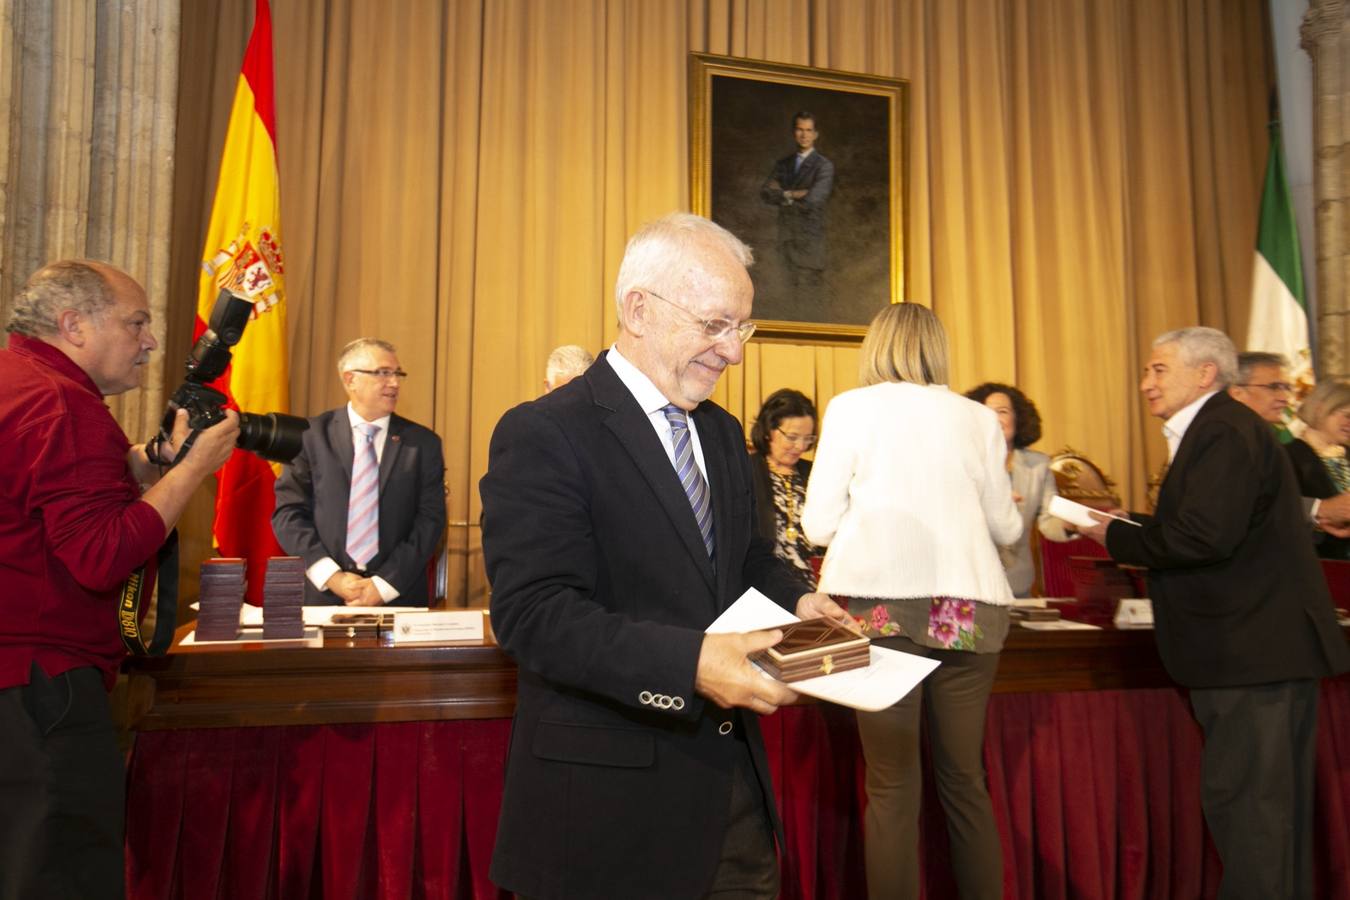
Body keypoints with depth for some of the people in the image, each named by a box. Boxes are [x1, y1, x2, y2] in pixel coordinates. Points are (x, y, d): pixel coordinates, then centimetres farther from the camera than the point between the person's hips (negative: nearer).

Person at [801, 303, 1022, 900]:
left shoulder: (851, 408, 2)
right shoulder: (978, 418, 9)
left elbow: (818, 523, 0)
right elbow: (1005, 529, 13)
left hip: (881, 603, -3)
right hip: (969, 609, 3)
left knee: (893, 784, 3)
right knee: (964, 778, 14)